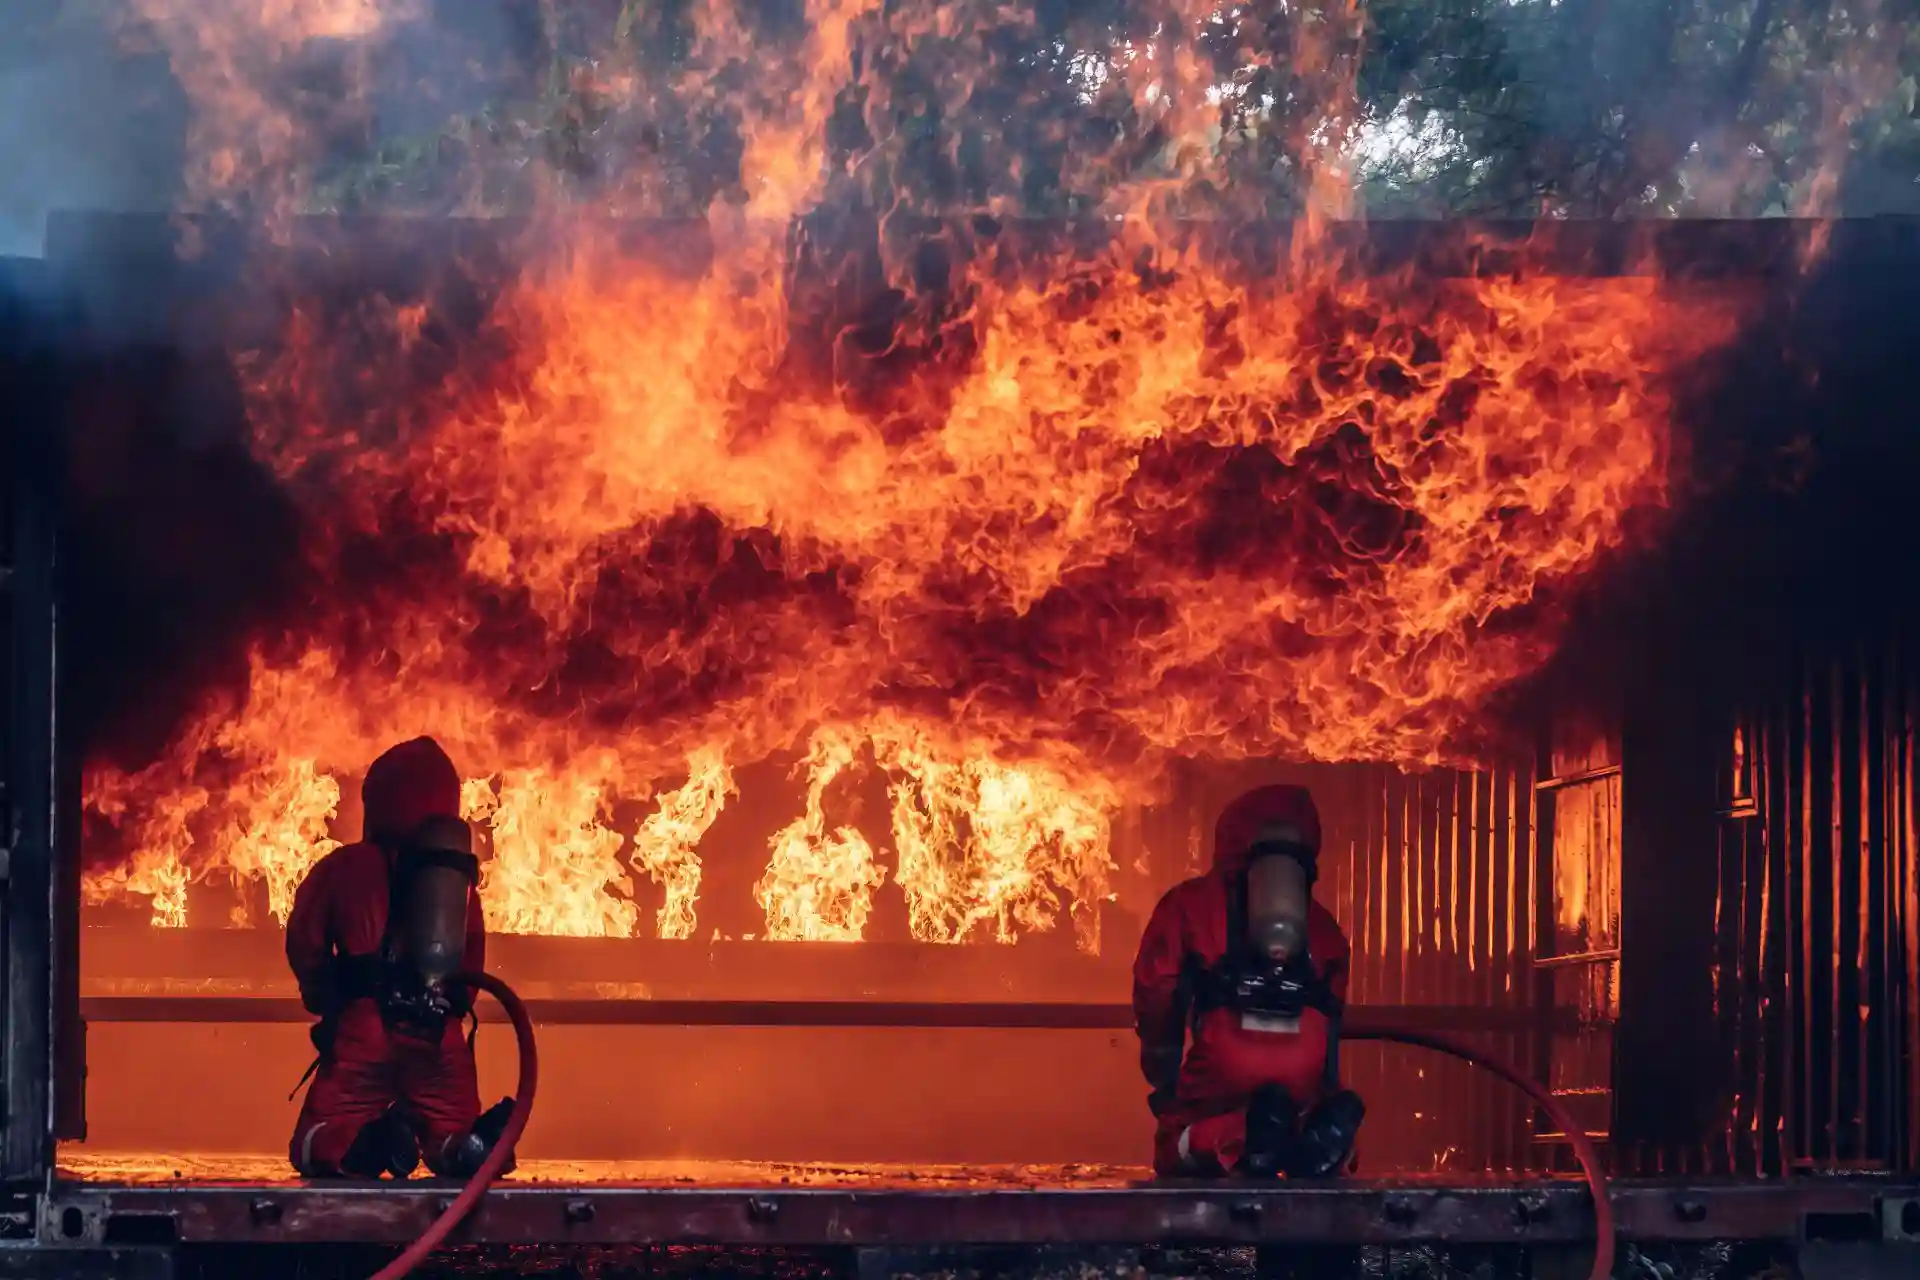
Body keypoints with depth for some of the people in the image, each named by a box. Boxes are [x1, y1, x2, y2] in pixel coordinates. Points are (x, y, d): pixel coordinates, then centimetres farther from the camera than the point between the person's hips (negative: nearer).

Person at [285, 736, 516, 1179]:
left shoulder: (345, 868, 7)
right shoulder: (458, 869, 15)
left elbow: (304, 944, 6)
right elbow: (473, 960, 16)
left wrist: (327, 1001, 22)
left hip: (364, 1028, -2)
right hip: (441, 1037, 2)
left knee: (316, 1149, 4)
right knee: (457, 1145, 9)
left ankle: (368, 1143, -32)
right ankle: (474, 1146, -30)